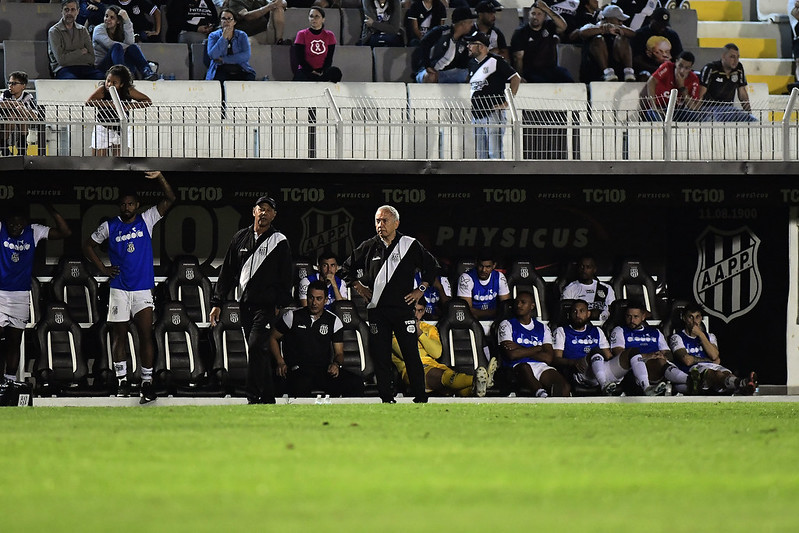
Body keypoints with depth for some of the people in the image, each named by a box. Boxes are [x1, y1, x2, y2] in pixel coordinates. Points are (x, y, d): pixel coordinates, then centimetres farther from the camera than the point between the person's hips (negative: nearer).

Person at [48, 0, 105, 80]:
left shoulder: (83, 30, 18)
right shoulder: (54, 31, 5)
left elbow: (91, 58, 8)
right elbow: (61, 60, -7)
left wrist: (70, 56, -2)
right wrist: (81, 52, 3)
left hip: (84, 67, 3)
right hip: (64, 68, -3)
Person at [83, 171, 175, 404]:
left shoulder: (146, 220, 3)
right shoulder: (110, 227, 4)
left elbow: (169, 199, -5)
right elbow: (88, 246, 15)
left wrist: (160, 177, -19)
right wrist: (102, 268, 5)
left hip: (143, 289, -1)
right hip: (119, 288, 1)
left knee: (146, 335, -7)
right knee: (119, 335, 5)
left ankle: (147, 383, -8)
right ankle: (121, 380, 14)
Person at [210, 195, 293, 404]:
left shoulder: (279, 242, 1)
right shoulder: (240, 238, 12)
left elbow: (285, 277, 1)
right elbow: (227, 273, 14)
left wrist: (280, 305, -8)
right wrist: (217, 302, 10)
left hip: (266, 305, -5)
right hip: (245, 304, 5)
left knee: (256, 347, -17)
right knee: (259, 352, 8)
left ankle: (253, 398, -18)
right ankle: (268, 398, 13)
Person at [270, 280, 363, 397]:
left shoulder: (334, 321, 13)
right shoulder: (292, 316, 9)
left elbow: (339, 353, 15)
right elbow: (273, 338, 19)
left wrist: (336, 364, -10)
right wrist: (281, 363, 3)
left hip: (325, 370, 3)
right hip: (298, 370, -3)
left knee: (355, 383, -25)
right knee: (301, 388, -41)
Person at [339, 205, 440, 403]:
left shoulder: (410, 245, 2)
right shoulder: (368, 247, 7)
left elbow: (432, 267, 11)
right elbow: (347, 268, 20)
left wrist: (421, 289, 5)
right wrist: (358, 287, 10)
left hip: (403, 307, -2)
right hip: (377, 310, 2)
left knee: (411, 354, -5)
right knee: (380, 356, 1)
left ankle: (420, 398, 1)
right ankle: (387, 399, 7)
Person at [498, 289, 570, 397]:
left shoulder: (542, 328, 26)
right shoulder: (506, 325, 18)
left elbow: (548, 358, 7)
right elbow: (512, 355, -1)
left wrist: (519, 349, 3)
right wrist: (538, 349, 6)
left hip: (541, 366, 3)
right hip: (517, 367, -3)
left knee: (565, 388, -30)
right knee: (525, 368, -44)